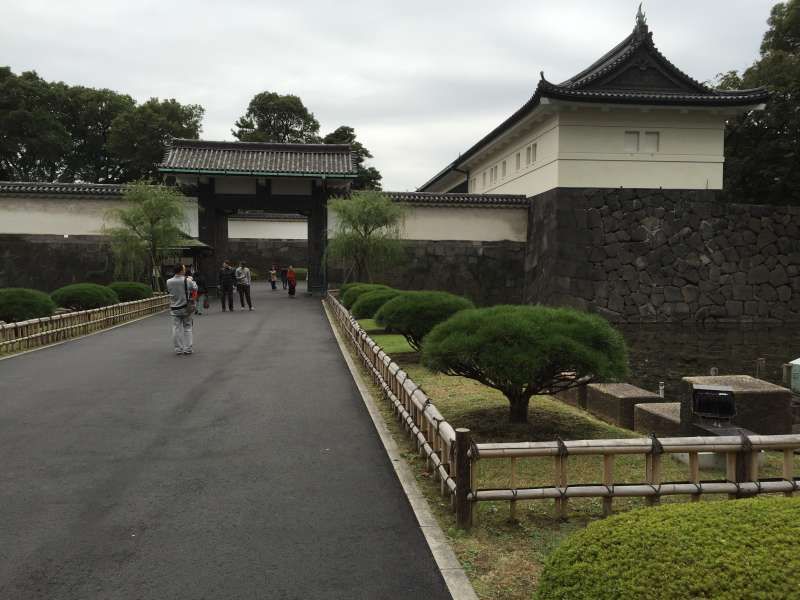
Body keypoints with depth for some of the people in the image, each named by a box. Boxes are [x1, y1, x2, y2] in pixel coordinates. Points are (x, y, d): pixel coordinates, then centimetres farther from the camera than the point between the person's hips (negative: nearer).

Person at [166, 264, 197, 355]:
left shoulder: (169, 282, -9)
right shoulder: (187, 281, -15)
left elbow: (169, 290, 7)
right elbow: (195, 288, 1)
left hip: (174, 309, 2)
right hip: (186, 308, -2)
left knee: (176, 329, 9)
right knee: (187, 328, 10)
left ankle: (178, 349, 11)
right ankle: (188, 348, 11)